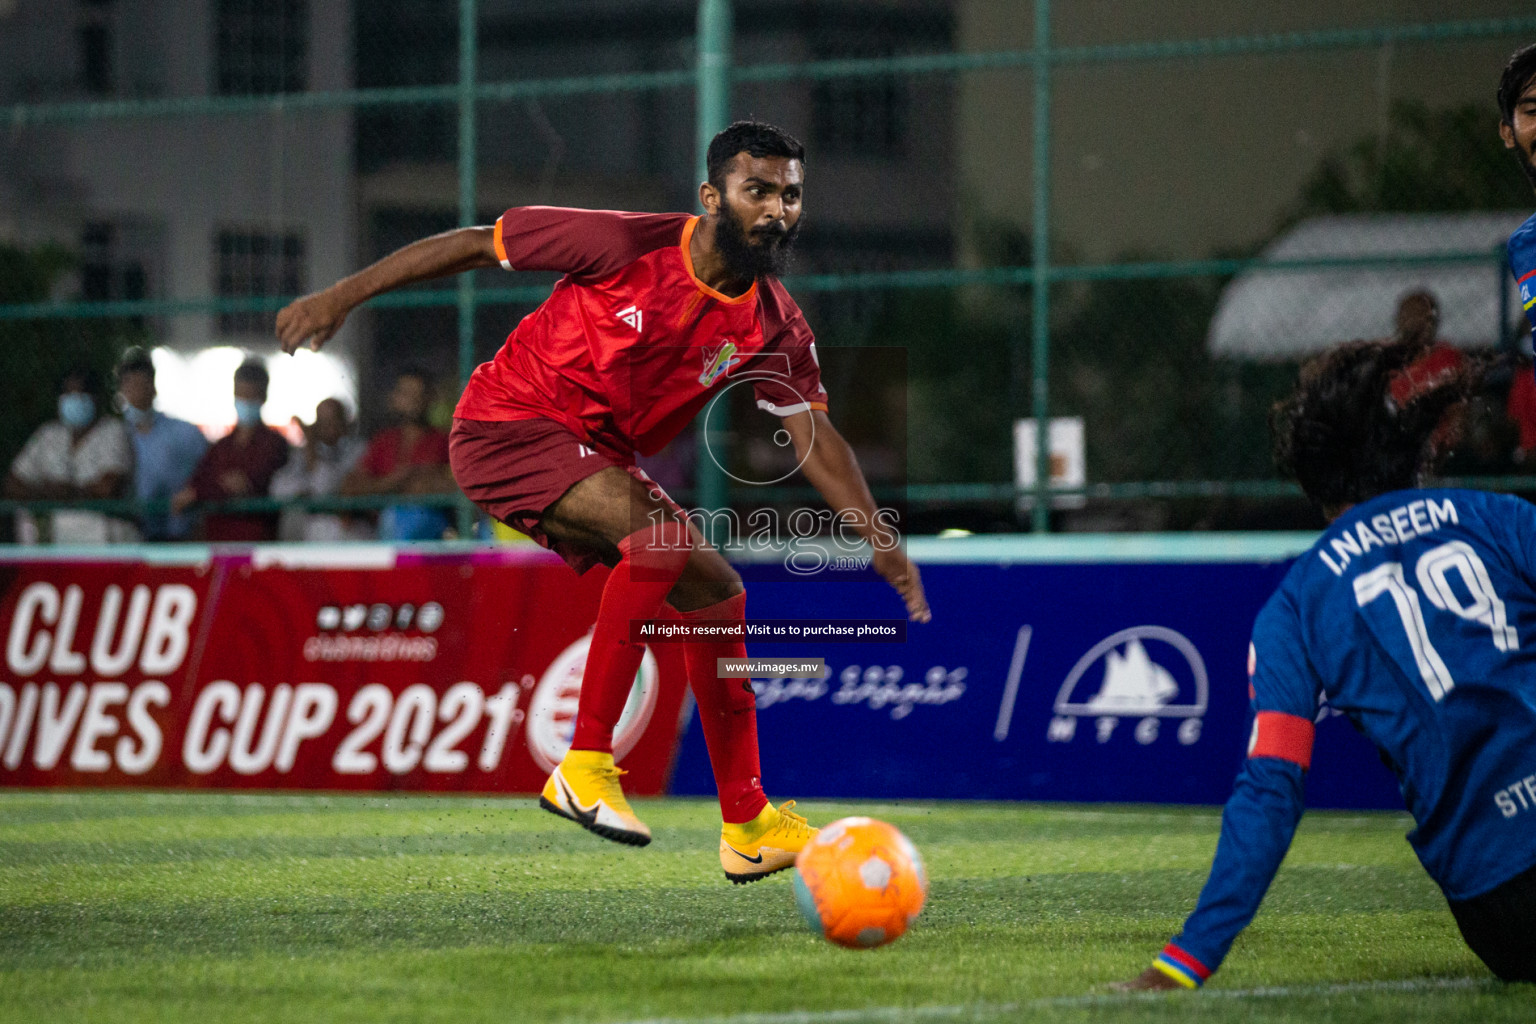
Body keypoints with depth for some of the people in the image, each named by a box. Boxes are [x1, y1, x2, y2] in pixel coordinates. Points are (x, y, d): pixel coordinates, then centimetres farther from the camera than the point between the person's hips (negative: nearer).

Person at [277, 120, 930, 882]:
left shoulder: (773, 325, -3)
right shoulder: (626, 245, -18)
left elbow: (814, 435, -2)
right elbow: (475, 246, -10)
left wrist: (878, 541, -16)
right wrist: (342, 297, -9)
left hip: (600, 458, 7)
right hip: (507, 426, -7)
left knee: (714, 589, 3)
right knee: (661, 532, -30)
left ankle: (746, 826, 15)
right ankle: (585, 766, -27)